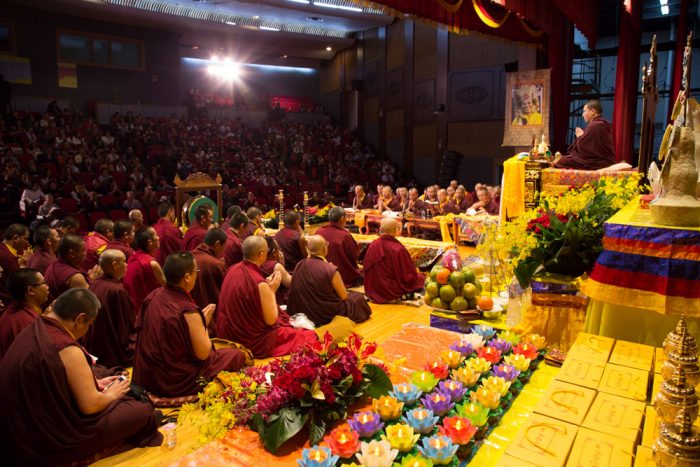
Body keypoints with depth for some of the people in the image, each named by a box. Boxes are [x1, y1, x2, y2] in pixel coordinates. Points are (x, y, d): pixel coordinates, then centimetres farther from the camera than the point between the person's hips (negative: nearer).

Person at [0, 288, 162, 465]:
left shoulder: (34, 328, 0)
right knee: (143, 412, -6)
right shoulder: (67, 349, -28)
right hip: (49, 443, -10)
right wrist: (111, 394, -3)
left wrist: (93, 383, 16)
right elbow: (90, 405, -23)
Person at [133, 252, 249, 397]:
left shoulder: (153, 296, -6)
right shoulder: (188, 310, -27)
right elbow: (203, 354, -21)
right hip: (176, 383, -8)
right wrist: (204, 323, -5)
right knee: (237, 356, 6)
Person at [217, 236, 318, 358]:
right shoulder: (260, 284, -27)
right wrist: (272, 290, -9)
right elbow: (271, 320, -18)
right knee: (309, 336, 5)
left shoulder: (232, 270, -4)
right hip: (254, 343, -8)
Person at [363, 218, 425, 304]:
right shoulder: (398, 249, -22)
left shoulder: (372, 245, -4)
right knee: (420, 278, 13)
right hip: (391, 293, -6)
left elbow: (366, 269, 7)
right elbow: (410, 276, -12)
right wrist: (417, 275, 10)